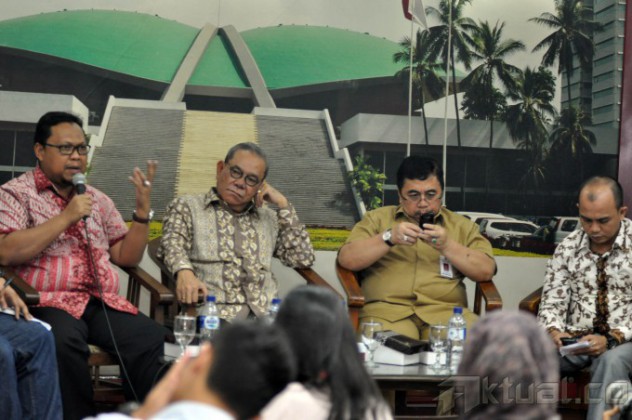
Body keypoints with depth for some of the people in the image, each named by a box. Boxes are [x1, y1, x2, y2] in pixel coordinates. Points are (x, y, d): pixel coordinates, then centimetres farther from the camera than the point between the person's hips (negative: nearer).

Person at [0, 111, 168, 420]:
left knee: (155, 338, -25)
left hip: (103, 302, 4)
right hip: (48, 303, -4)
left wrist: (142, 210, 5)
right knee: (64, 341, -38)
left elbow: (127, 257, 19)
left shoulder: (98, 200, 21)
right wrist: (67, 217, -10)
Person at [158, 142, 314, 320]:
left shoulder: (269, 218, 26)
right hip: (213, 313, -3)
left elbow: (304, 258, 16)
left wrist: (283, 205, 12)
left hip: (266, 312, 3)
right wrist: (184, 271, -27)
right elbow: (173, 244, -4)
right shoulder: (186, 207, 14)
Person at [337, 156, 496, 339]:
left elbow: (486, 270, 6)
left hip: (445, 311, 2)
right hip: (387, 309, -2)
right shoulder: (377, 219, 17)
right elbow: (347, 260, 5)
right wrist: (389, 238, -9)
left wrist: (447, 246, -8)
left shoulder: (462, 226, 19)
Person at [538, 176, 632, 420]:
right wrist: (554, 331, -19)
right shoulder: (568, 247, 5)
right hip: (574, 339, 3)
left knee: (611, 361, -38)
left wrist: (611, 339, -24)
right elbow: (552, 302, 4)